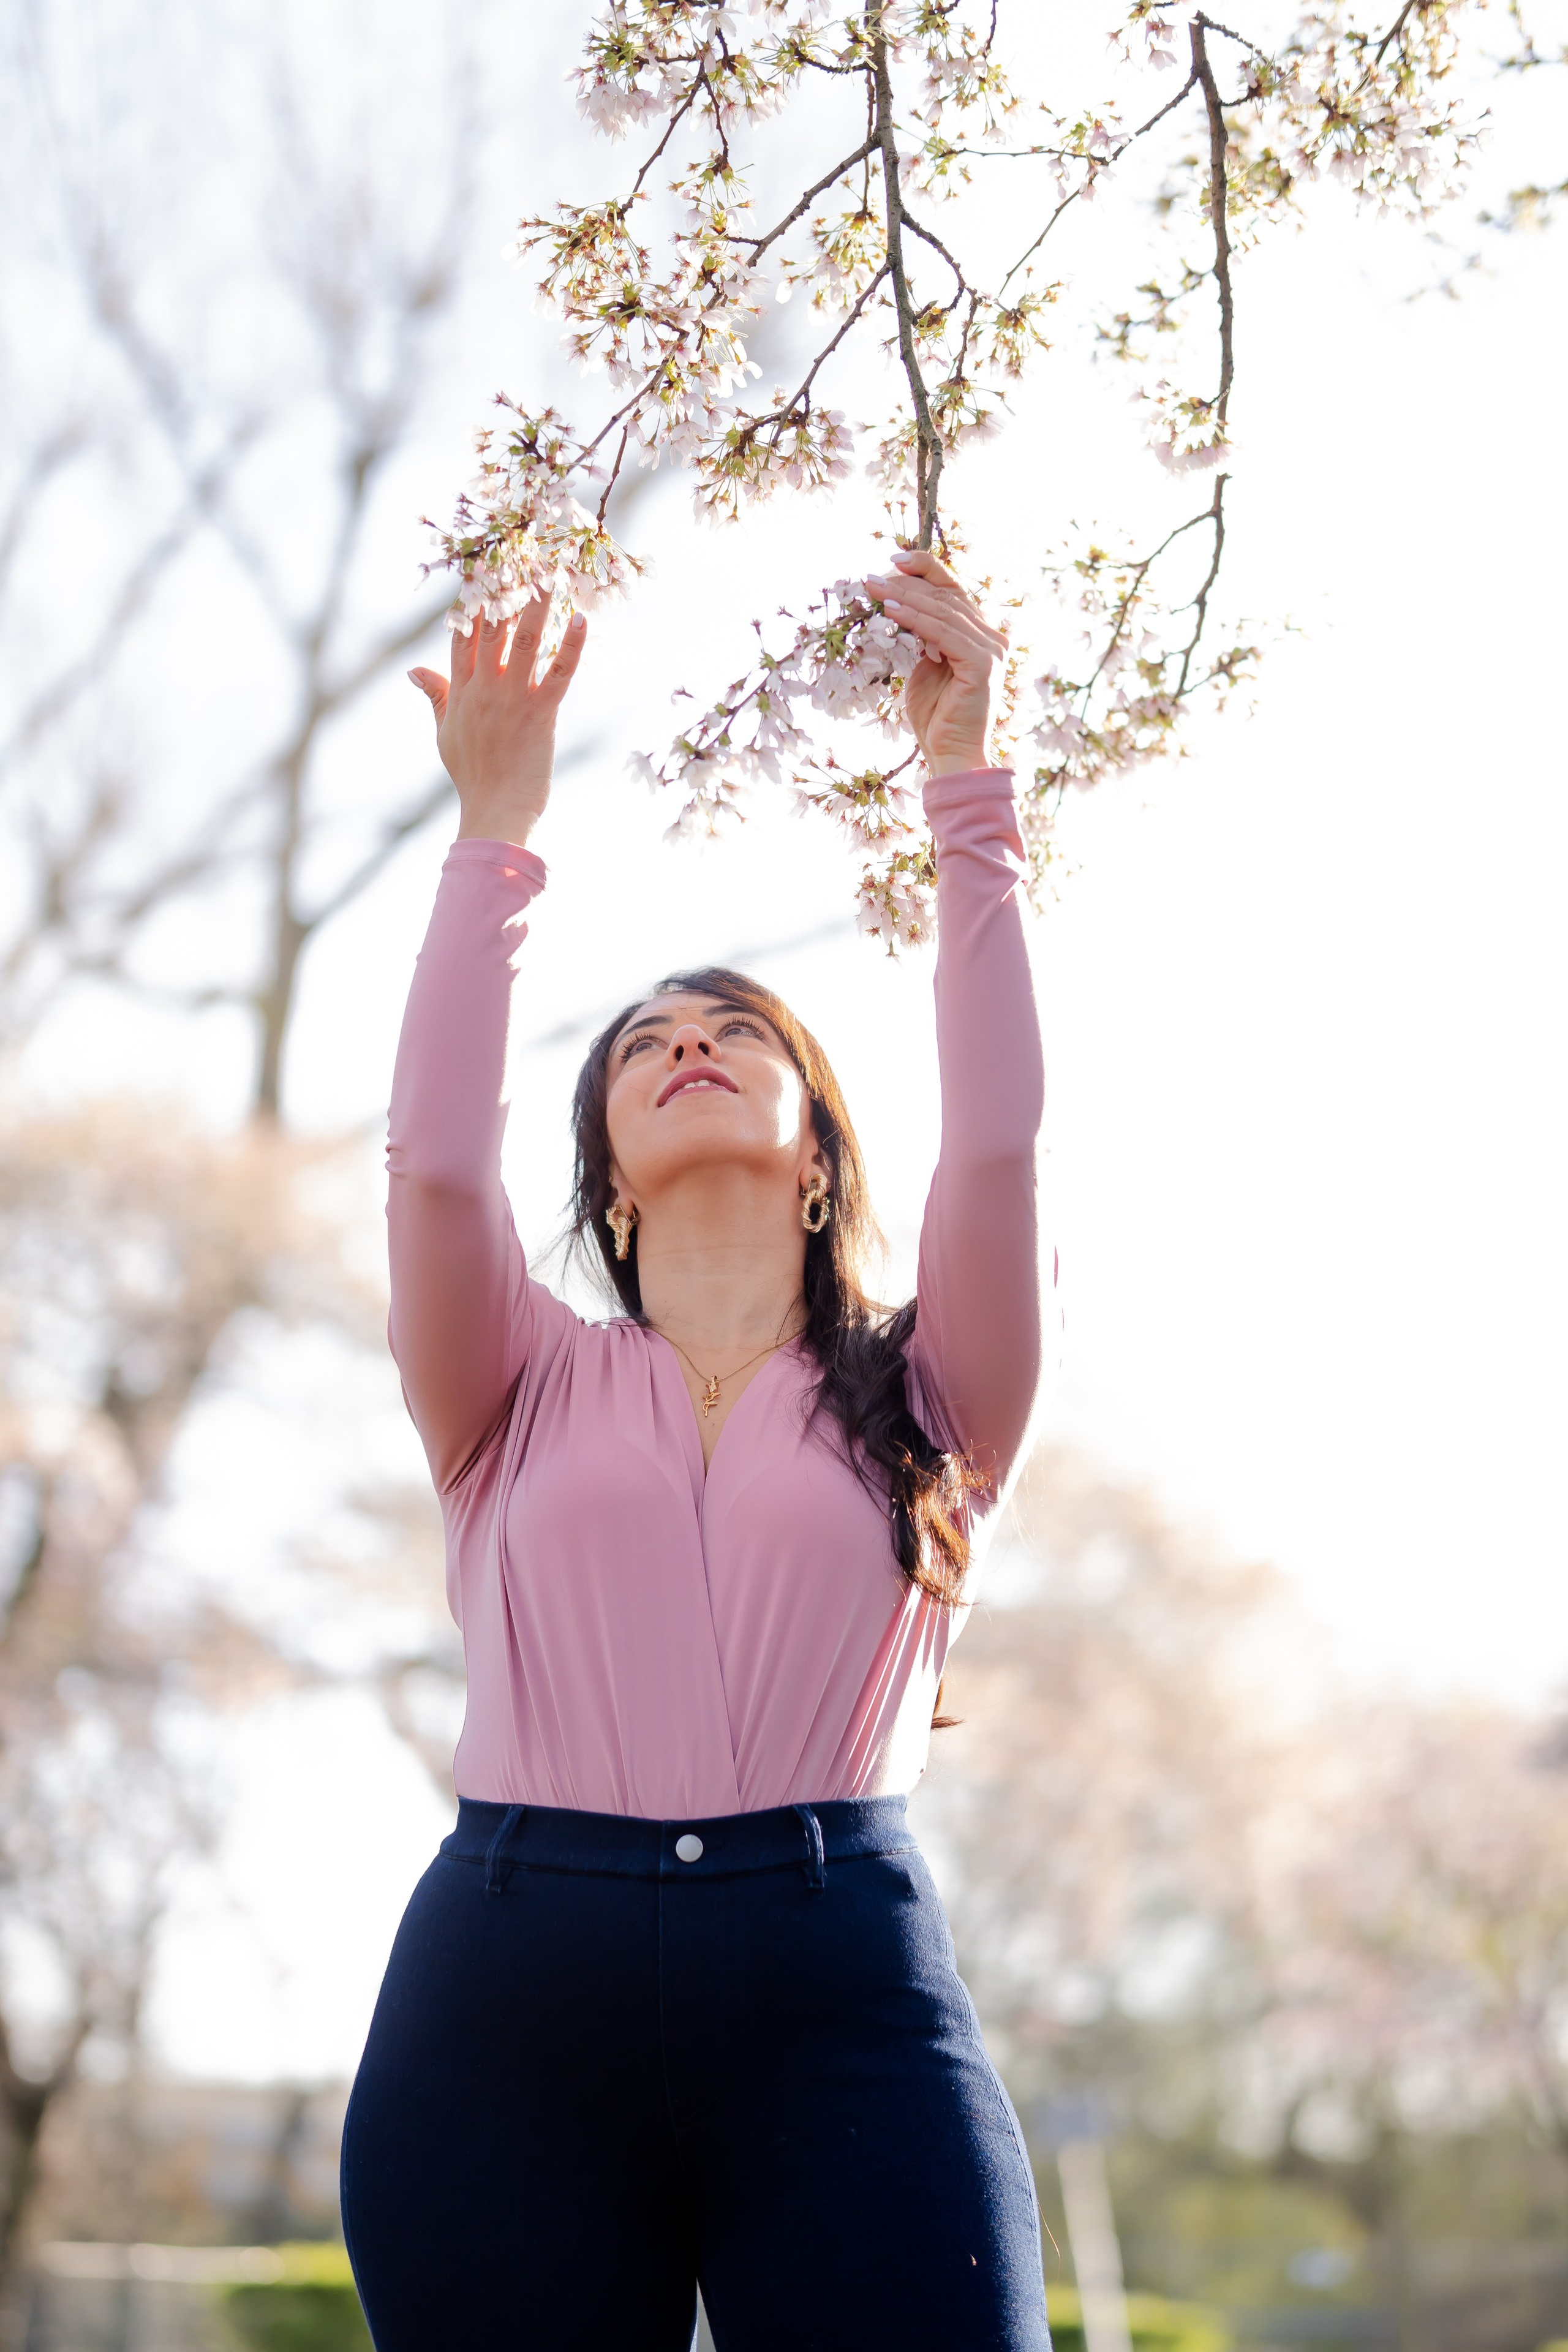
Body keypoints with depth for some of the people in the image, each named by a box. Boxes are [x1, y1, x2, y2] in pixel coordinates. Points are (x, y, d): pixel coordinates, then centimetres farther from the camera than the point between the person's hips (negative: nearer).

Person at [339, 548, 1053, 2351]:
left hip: (843, 1999, -1)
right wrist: (497, 828, 5)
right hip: (503, 2000, 1)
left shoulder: (915, 1406, 18)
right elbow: (436, 1153, 3)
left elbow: (996, 1133, 5)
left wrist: (963, 780, 6)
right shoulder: (529, 1398, 19)